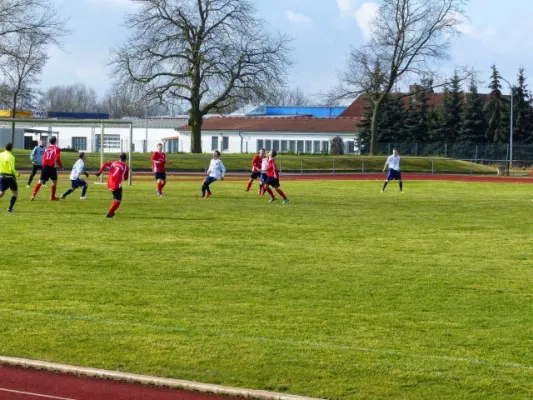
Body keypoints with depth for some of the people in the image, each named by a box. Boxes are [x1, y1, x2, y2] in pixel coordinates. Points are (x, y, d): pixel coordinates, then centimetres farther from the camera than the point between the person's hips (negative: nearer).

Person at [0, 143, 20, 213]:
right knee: (15, 192, 11)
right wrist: (17, 174, -5)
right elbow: (12, 169, -20)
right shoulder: (11, 157, -15)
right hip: (10, 176, -5)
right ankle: (10, 208, 2)